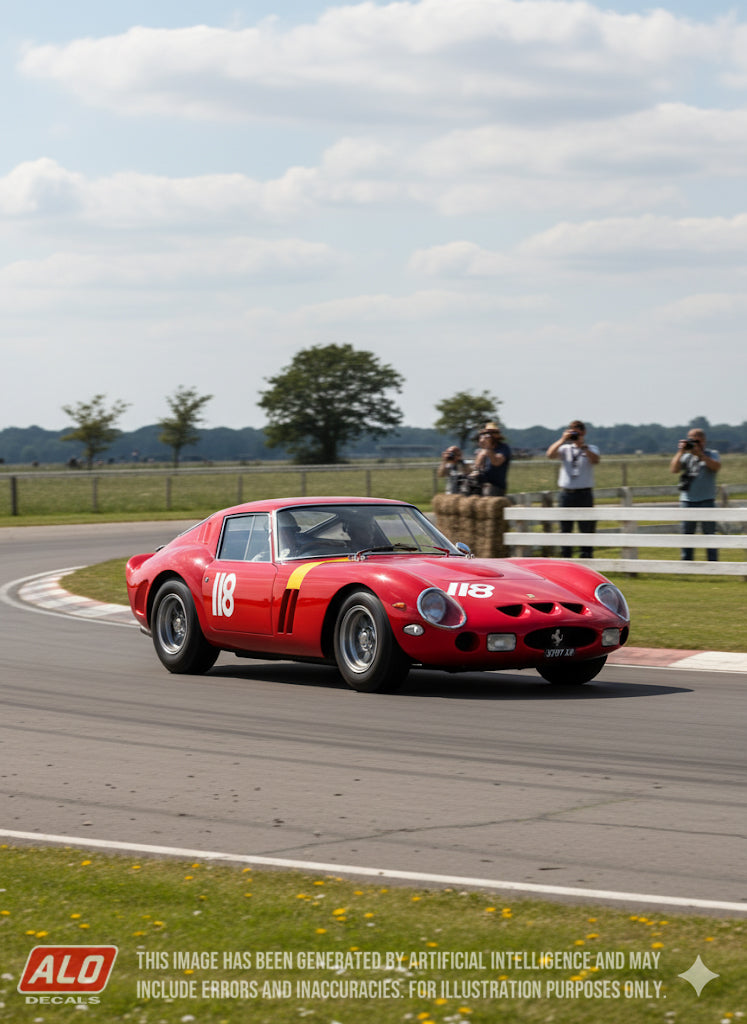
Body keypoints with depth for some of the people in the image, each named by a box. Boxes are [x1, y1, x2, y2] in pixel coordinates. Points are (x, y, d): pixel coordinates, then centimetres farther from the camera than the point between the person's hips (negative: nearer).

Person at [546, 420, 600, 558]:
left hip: (584, 493, -2)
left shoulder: (591, 449, 7)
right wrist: (562, 440, -11)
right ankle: (566, 558, 12)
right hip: (566, 493, 2)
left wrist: (582, 445, -16)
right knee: (565, 528, 5)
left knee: (587, 528, -3)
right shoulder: (565, 449, 11)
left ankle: (586, 556, 2)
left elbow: (595, 460, -14)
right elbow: (550, 454, -6)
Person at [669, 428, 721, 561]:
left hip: (706, 501, -3)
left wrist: (699, 453, -17)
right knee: (686, 534, 5)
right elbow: (674, 469, -1)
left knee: (709, 534, -1)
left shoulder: (712, 454, 5)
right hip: (687, 501, 3)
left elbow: (716, 467, -15)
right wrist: (681, 452, -8)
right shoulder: (686, 456, 12)